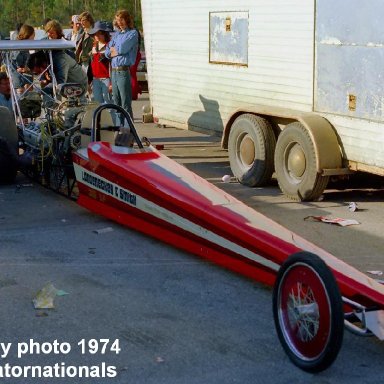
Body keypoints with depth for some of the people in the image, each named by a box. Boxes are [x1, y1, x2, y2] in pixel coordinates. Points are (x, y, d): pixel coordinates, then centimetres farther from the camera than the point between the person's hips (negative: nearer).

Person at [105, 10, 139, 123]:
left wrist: (113, 49, 4)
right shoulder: (116, 35, 19)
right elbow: (107, 53, 13)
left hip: (124, 71, -7)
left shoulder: (132, 33, -1)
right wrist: (118, 51, -3)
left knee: (126, 104, -9)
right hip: (114, 71, 7)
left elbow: (122, 49, -13)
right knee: (116, 103, 10)